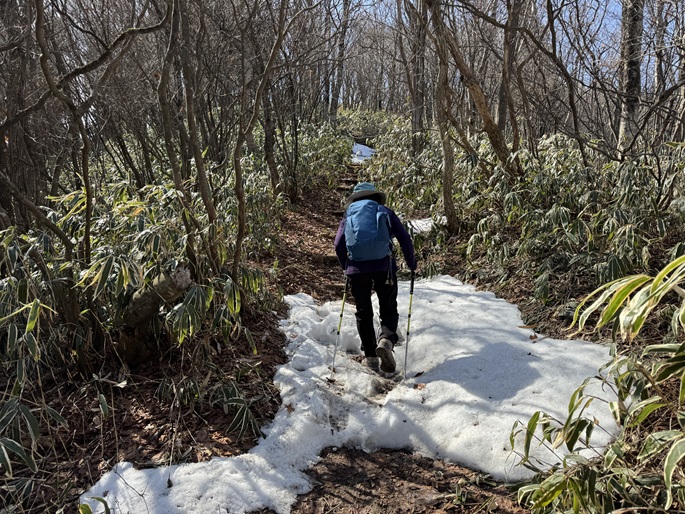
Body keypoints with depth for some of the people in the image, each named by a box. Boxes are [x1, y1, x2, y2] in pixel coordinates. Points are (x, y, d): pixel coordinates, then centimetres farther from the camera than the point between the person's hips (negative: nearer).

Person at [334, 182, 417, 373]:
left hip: (357, 269, 1)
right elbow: (405, 239, 6)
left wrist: (346, 267, 19)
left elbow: (338, 245, 6)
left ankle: (370, 356, 12)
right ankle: (386, 340, -19)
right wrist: (412, 265, 17)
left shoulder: (348, 215, 18)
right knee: (389, 310, 9)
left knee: (363, 313, 15)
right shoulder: (385, 212, 15)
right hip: (384, 267, -1)